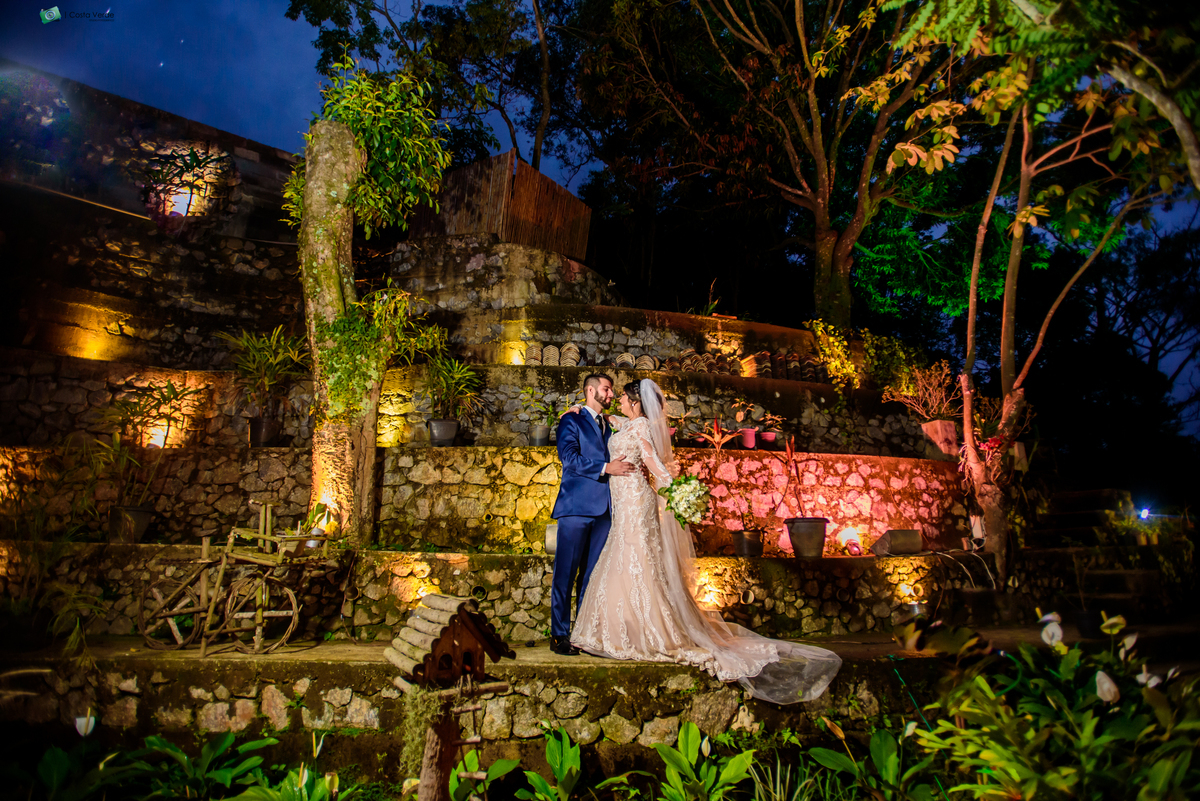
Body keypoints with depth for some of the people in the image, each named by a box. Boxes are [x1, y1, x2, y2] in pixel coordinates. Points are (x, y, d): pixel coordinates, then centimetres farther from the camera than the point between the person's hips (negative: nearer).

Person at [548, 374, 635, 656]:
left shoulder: (608, 426, 23)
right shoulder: (572, 421, 2)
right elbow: (569, 457, -11)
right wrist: (605, 468, -16)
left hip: (603, 509, 6)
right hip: (577, 506, -6)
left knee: (593, 575, 8)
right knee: (566, 573, -3)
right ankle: (560, 635, 4)